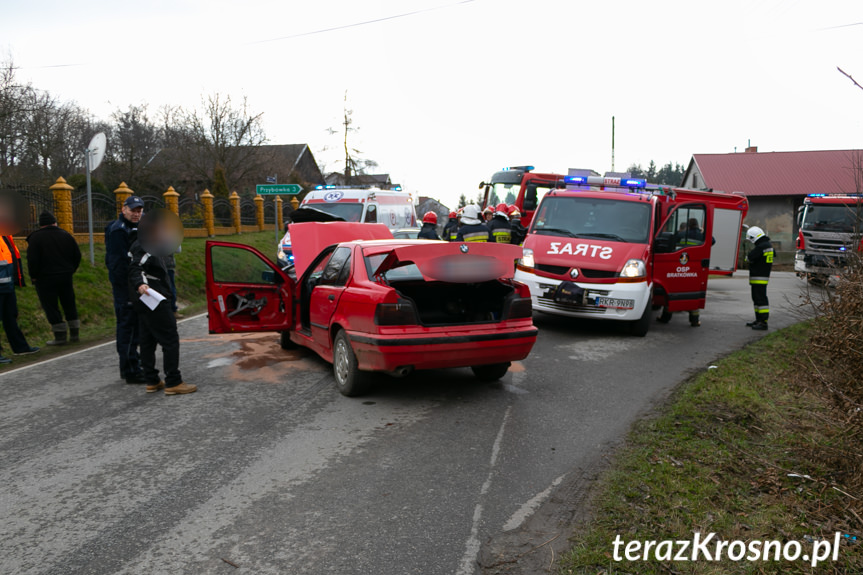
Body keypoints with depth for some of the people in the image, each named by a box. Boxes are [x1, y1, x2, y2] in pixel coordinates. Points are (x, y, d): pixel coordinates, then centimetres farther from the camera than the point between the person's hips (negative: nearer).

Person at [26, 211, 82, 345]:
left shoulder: (35, 238, -7)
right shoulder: (65, 235, 5)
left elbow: (32, 260, -12)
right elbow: (77, 255, 6)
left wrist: (33, 277, 0)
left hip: (45, 279, -4)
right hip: (65, 277, 4)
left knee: (50, 307, 2)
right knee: (69, 304, 12)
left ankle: (60, 336, 0)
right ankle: (74, 334, 14)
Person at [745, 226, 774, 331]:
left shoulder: (761, 246, -19)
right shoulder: (767, 244, 16)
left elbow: (750, 258, -20)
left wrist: (748, 257, 1)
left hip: (759, 278, -11)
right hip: (759, 277, 11)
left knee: (761, 299, -9)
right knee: (756, 298, 17)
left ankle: (763, 322, -8)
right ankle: (759, 320, 24)